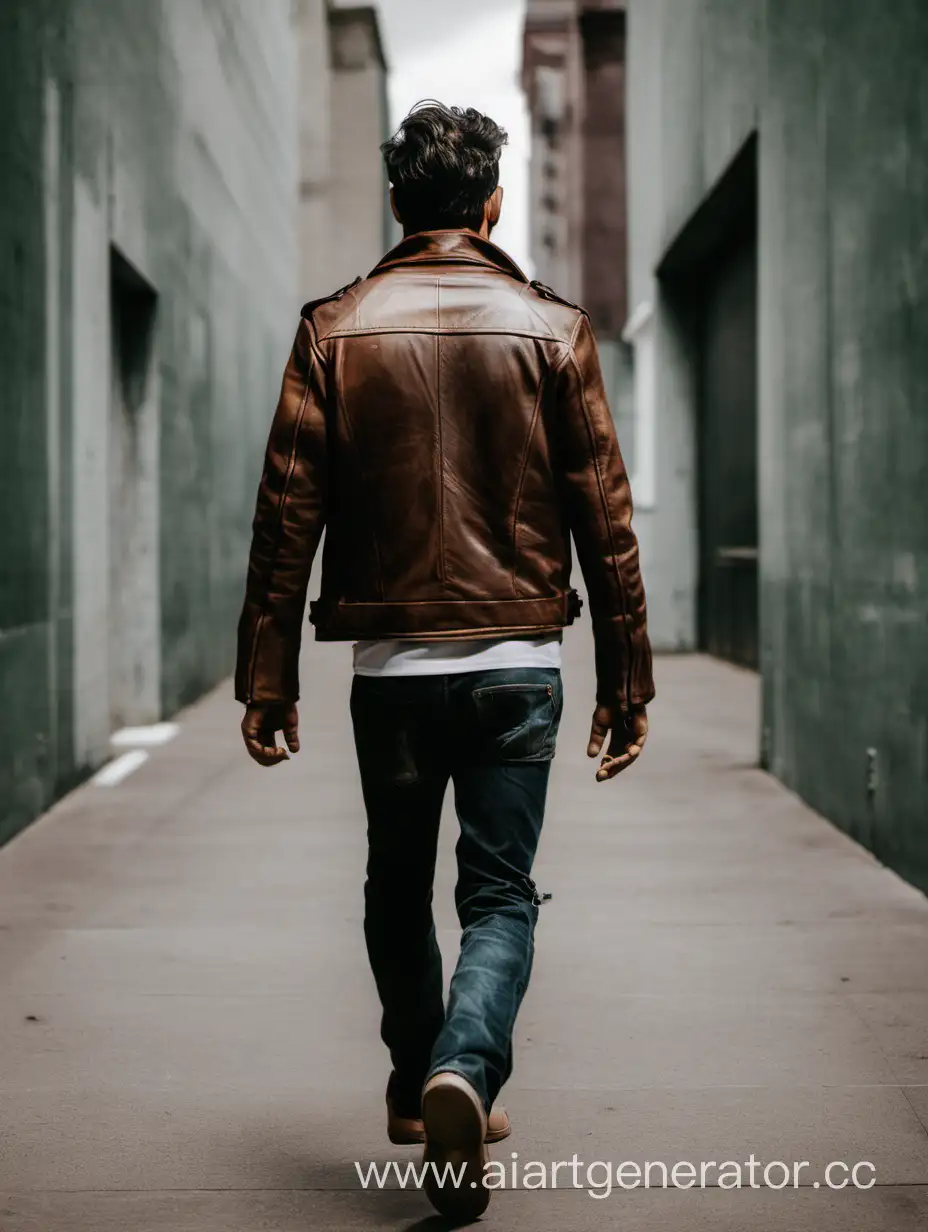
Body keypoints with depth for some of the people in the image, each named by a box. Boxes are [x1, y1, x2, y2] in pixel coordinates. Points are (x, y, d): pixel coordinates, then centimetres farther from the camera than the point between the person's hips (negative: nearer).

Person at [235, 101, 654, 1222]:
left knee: (399, 888, 18)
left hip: (390, 660, 1)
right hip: (518, 658, -1)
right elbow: (605, 518, 0)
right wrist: (626, 680, 5)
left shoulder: (334, 330, 1)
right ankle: (463, 1073, -18)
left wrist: (268, 677, 3)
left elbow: (287, 513, -2)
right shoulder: (552, 328, 0)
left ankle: (416, 1089, 30)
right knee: (500, 895, 5)